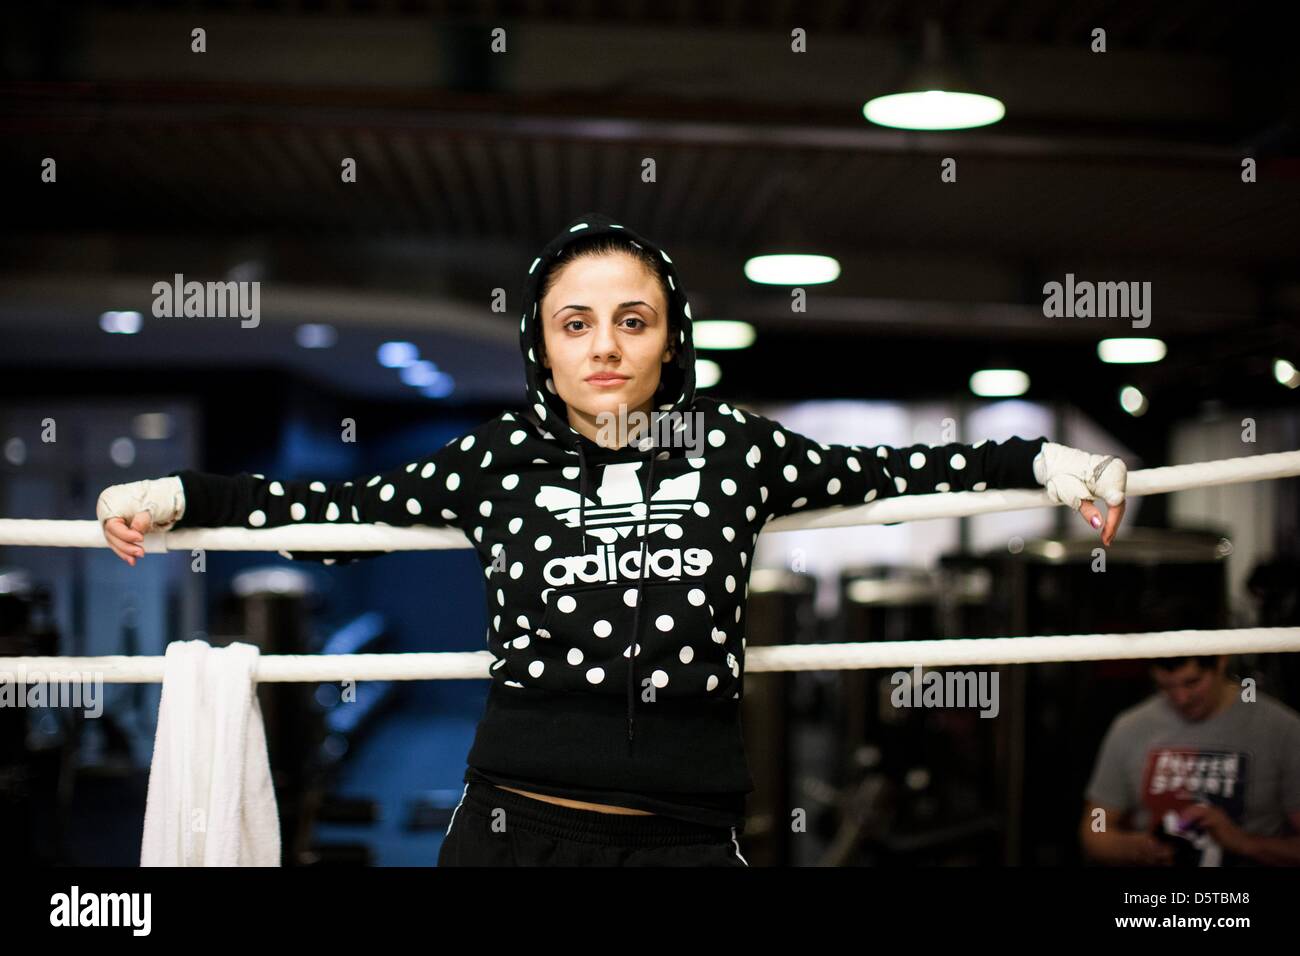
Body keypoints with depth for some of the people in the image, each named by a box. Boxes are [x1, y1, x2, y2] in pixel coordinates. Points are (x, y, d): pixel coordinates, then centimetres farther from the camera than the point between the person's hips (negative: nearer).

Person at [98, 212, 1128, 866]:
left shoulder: (730, 445, 4)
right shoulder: (500, 456, 4)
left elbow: (880, 471, 13)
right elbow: (343, 509, 13)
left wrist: (1039, 460, 7)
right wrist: (181, 494, 7)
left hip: (687, 836, 0)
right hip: (514, 824, 0)